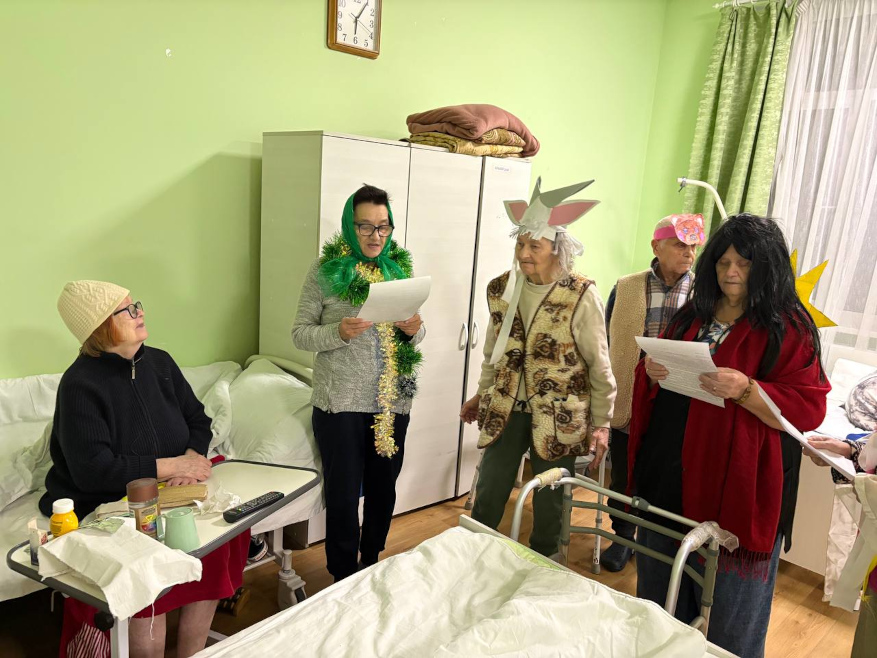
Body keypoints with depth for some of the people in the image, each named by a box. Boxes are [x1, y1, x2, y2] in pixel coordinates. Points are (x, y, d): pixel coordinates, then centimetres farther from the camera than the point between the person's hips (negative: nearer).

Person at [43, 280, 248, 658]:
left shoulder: (159, 363, 5)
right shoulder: (80, 384, -14)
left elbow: (197, 420, 11)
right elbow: (92, 470, -21)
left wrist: (192, 458, -10)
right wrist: (170, 466, -20)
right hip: (102, 508, -5)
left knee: (215, 542, -17)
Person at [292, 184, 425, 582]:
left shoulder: (399, 268, 7)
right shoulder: (326, 270, -5)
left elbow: (414, 335, 14)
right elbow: (300, 333, -5)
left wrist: (414, 330, -9)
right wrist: (338, 332, -24)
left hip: (393, 402, 4)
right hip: (341, 403, -4)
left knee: (383, 491, 16)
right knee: (344, 496, 6)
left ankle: (372, 567, 38)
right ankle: (344, 581, 26)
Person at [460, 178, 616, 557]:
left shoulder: (581, 296, -13)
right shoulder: (501, 289, 0)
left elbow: (599, 365, -7)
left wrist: (601, 423, -5)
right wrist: (482, 395, 18)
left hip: (557, 418, -3)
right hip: (505, 410, 4)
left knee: (549, 502, 12)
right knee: (487, 496, 12)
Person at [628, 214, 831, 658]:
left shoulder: (788, 328, -8)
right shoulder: (694, 314, 10)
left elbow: (808, 408, -13)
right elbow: (651, 387, 17)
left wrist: (745, 389, -28)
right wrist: (652, 371, -6)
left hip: (735, 486, -6)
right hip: (667, 475, 6)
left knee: (729, 619, 10)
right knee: (658, 595, 21)